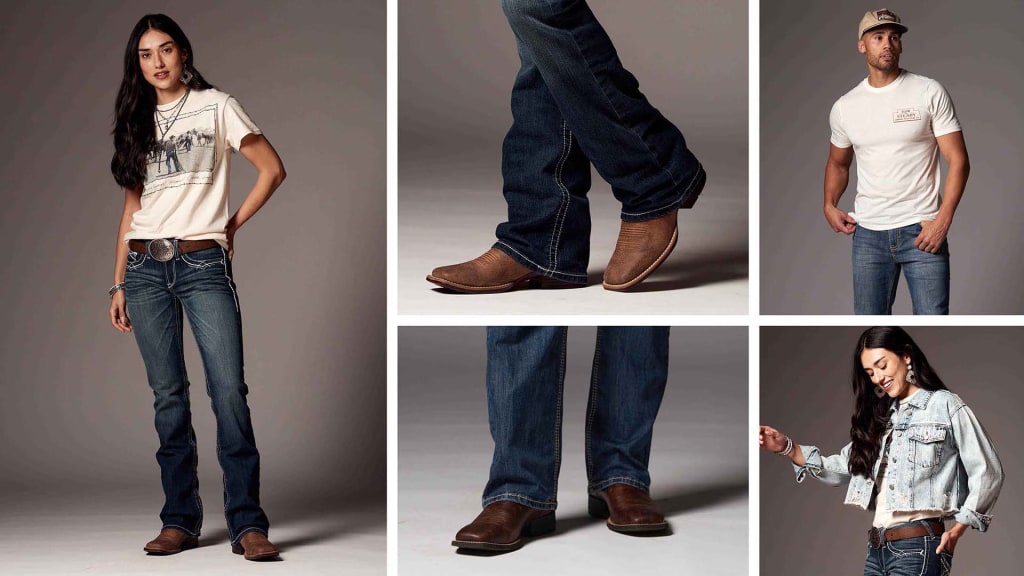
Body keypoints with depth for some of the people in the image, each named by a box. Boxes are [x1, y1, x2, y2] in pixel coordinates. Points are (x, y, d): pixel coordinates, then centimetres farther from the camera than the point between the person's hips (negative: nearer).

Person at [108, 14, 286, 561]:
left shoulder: (216, 106, 5)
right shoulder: (137, 123, 16)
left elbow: (271, 169, 4)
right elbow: (132, 207, 16)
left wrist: (232, 225, 3)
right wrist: (118, 284, 11)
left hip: (203, 264, -4)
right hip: (146, 268, 4)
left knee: (228, 391, -12)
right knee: (168, 396, 3)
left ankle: (247, 524, -11)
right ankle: (180, 521, 8)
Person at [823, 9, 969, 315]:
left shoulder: (930, 93, -3)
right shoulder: (844, 108, 7)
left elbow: (958, 160, -5)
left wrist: (942, 221, -14)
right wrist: (829, 205, 5)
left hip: (922, 231, -3)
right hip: (867, 233, 3)